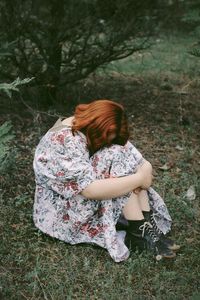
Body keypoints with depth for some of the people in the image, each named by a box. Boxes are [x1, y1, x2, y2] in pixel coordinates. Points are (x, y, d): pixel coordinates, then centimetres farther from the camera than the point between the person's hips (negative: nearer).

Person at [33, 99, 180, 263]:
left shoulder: (86, 128, -3)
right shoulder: (65, 142, -29)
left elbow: (126, 148, -1)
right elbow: (92, 190, -37)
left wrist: (144, 166, -23)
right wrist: (139, 178, -28)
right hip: (64, 213, -9)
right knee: (115, 156, -26)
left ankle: (148, 223, -18)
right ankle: (141, 232, -21)